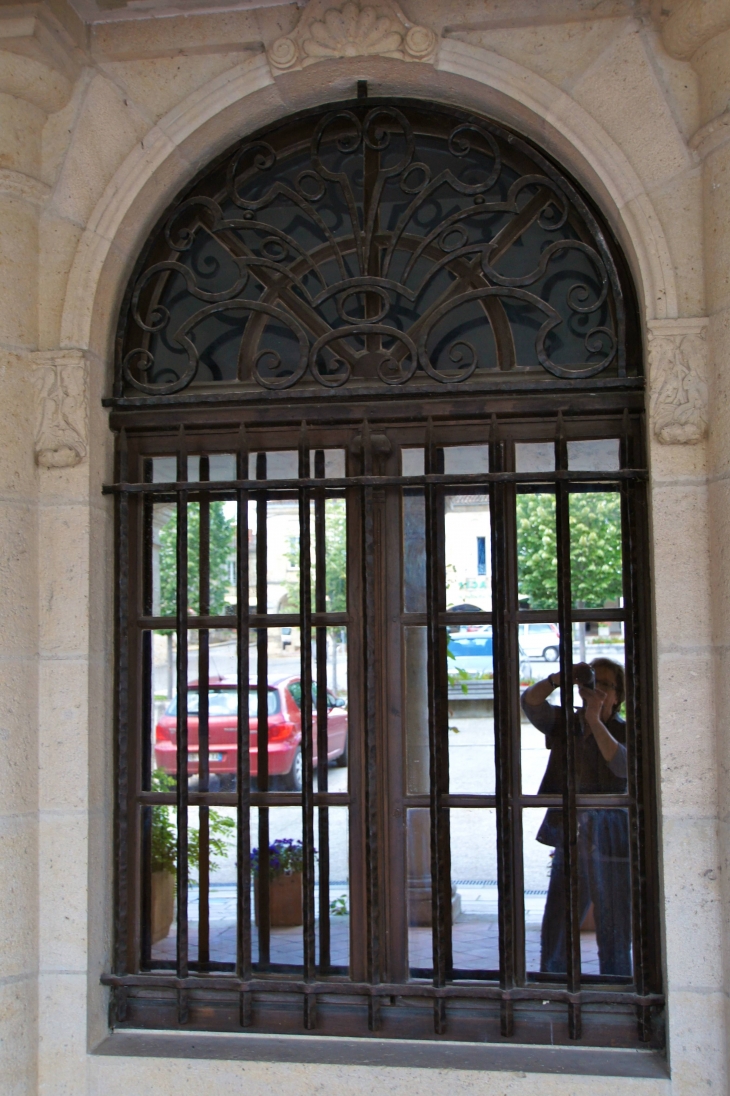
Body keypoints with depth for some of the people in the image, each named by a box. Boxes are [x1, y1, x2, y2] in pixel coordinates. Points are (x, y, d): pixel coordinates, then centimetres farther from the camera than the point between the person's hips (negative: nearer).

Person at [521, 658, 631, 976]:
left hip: (610, 846, -3)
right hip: (569, 843, 3)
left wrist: (595, 720, -22)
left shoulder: (624, 732, 0)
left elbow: (623, 765, -20)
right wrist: (558, 679, -23)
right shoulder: (564, 723, 8)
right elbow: (530, 702, -7)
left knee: (615, 934, 4)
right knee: (555, 934, 8)